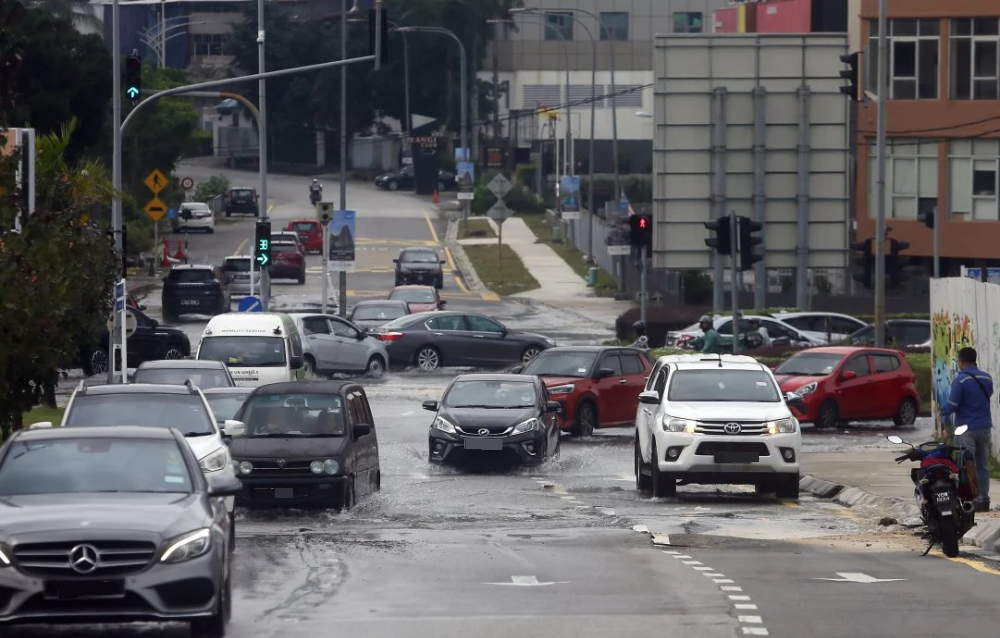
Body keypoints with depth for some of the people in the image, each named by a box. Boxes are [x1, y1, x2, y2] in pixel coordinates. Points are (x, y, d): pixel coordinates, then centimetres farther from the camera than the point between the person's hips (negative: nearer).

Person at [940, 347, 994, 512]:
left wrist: (943, 412, 5)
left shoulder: (961, 380, -15)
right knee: (983, 466, 11)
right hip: (985, 427, 6)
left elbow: (952, 404, -17)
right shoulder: (987, 379, 5)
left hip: (966, 428, -6)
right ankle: (983, 500, 13)